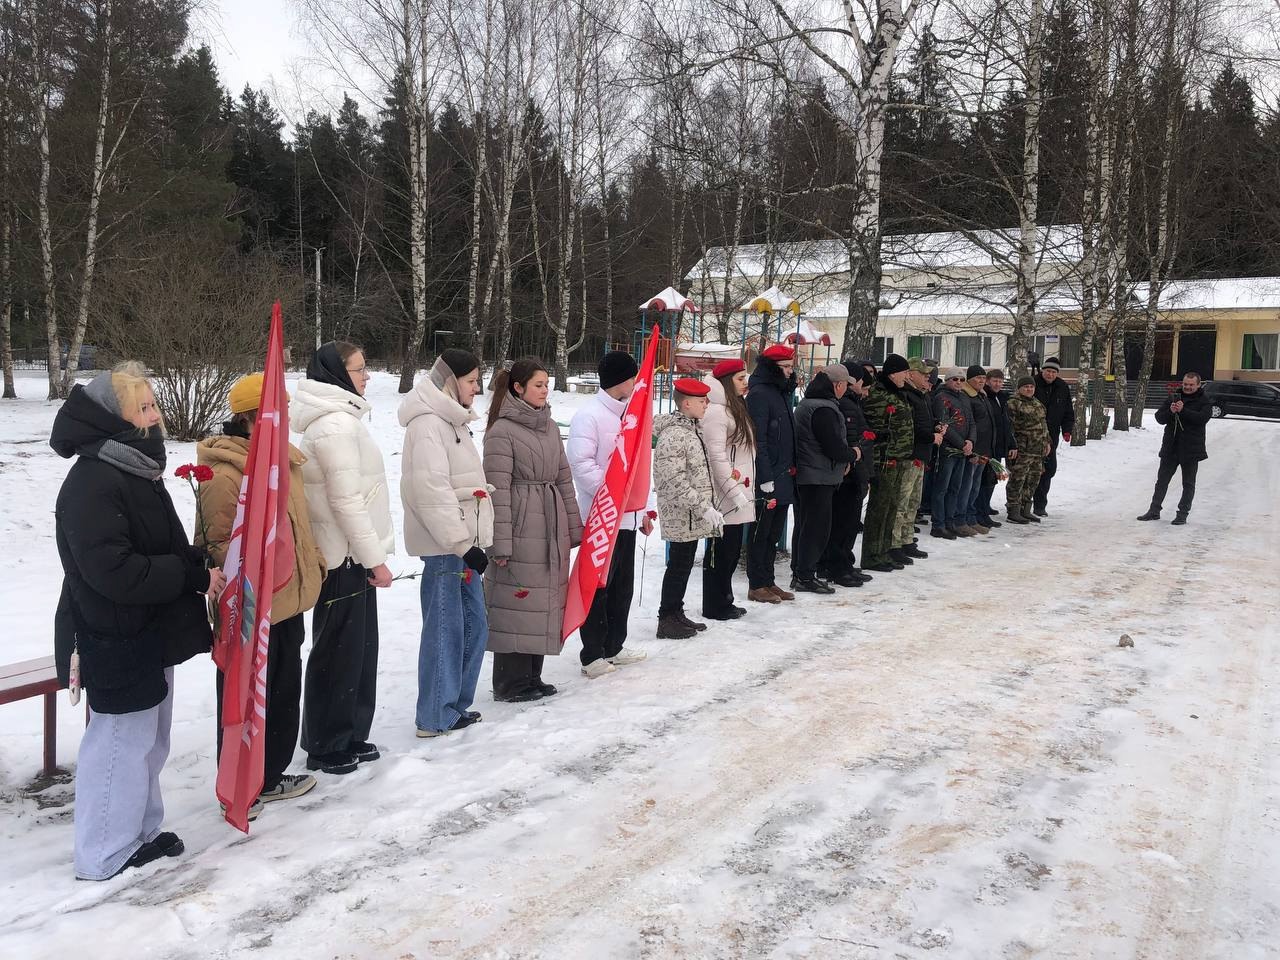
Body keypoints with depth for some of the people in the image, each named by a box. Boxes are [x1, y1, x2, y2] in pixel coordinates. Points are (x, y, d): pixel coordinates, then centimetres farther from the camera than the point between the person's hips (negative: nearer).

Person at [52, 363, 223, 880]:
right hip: (115, 643, -10)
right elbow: (113, 570, -28)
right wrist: (195, 575, -22)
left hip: (148, 635, 10)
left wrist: (199, 568, 2)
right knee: (121, 743, 2)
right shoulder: (91, 482, -21)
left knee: (148, 741, 19)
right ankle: (103, 857, 17)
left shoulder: (134, 470, 11)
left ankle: (138, 834, 34)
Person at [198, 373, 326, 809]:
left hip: (288, 602, 9)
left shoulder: (283, 460, 10)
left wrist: (313, 564, 17)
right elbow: (220, 543, -20)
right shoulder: (223, 473, -19)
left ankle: (270, 777, 37)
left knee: (285, 693, 20)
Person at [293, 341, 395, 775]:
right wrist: (374, 558, -16)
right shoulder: (335, 425, -18)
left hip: (351, 554, 10)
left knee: (358, 648, 16)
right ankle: (325, 746, 13)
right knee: (339, 651, 1)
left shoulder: (339, 418, 15)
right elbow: (346, 500, -21)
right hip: (345, 557, -10)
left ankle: (349, 736, 27)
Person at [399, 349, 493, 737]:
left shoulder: (452, 421, 17)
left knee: (474, 623, 14)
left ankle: (456, 703, 26)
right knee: (445, 628, -3)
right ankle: (436, 717, 7)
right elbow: (432, 492, -22)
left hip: (461, 543, 10)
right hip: (443, 545, -10)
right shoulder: (427, 425, -14)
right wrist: (463, 544, -21)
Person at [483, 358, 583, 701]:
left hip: (553, 530, 8)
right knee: (518, 603, -2)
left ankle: (531, 677, 23)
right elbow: (498, 490, -13)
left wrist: (573, 527, 14)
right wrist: (500, 543, -16)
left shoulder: (550, 427, 13)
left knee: (543, 602, 12)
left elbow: (564, 478, 16)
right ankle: (509, 683, 10)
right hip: (521, 531, -7)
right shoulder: (502, 431, -9)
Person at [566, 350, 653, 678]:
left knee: (623, 585, 15)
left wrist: (646, 506, 14)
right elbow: (581, 464, -19)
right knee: (599, 586, -2)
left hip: (628, 516, 8)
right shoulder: (589, 415, -11)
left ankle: (614, 646, 27)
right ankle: (592, 655, 6)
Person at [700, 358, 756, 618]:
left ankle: (724, 602, 25)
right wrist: (736, 493, -20)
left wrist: (745, 491, 18)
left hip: (738, 495, 9)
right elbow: (717, 458, -19)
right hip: (724, 498, -9)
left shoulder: (737, 409, 17)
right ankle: (714, 607, 9)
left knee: (732, 551, 15)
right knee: (720, 552, -1)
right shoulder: (716, 412, -14)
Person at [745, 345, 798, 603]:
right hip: (768, 478, -9)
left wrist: (791, 466, 16)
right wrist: (766, 479, -21)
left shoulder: (781, 392, 17)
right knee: (761, 532, 0)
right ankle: (757, 585, 8)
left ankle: (768, 581, 22)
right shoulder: (759, 394, -13)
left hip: (784, 476, 9)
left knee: (774, 533, 14)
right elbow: (758, 440, -19)